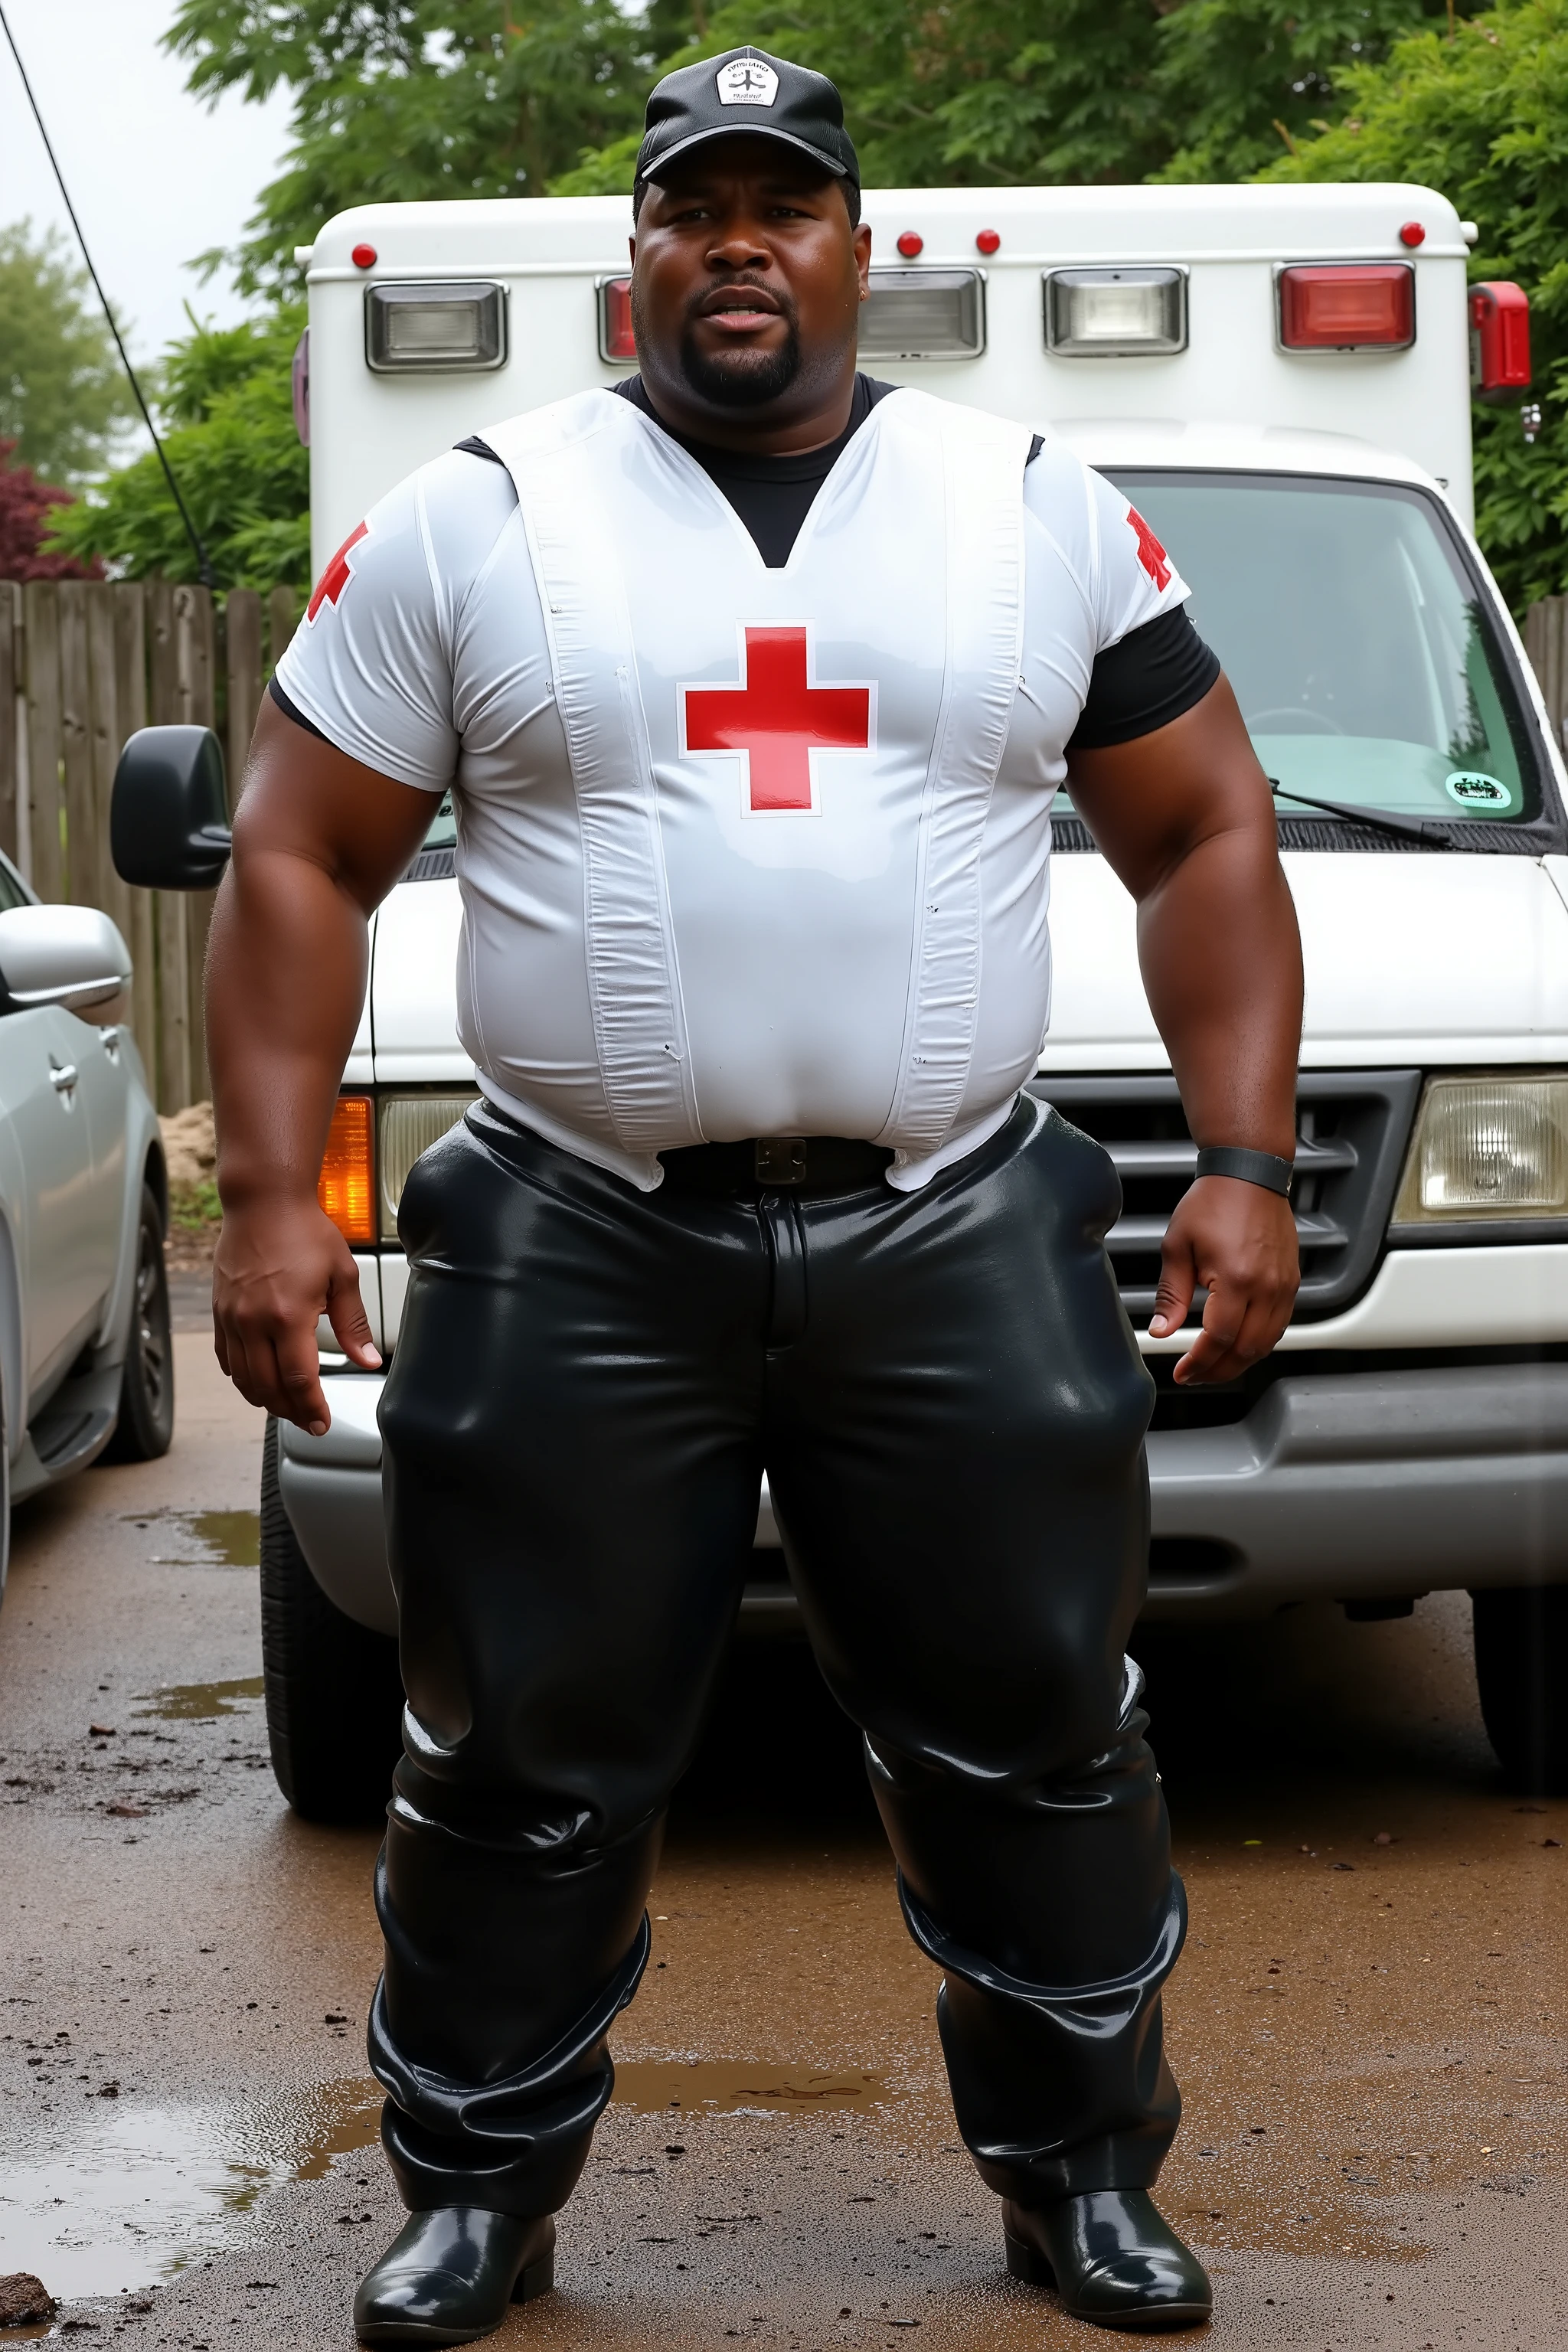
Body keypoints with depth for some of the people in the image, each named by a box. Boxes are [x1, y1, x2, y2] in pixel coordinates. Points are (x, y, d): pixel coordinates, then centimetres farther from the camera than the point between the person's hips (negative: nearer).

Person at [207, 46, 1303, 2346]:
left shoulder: (1042, 512, 8)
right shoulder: (473, 521, 3)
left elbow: (1206, 838, 10)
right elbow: (301, 861, 3)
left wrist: (1246, 1165, -1)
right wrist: (271, 1196, -6)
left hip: (958, 1248, 1)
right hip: (578, 1257, -1)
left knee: (1035, 1742, 7)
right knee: (526, 1766, 5)